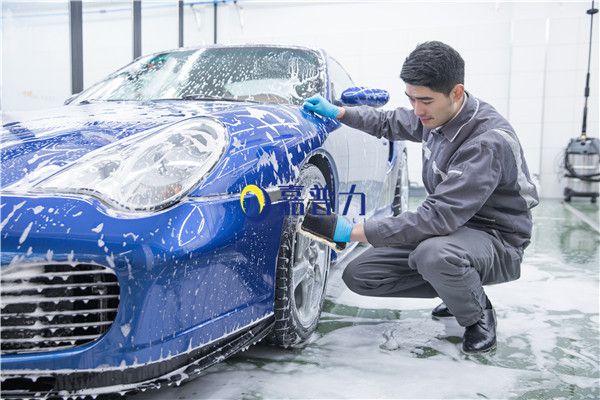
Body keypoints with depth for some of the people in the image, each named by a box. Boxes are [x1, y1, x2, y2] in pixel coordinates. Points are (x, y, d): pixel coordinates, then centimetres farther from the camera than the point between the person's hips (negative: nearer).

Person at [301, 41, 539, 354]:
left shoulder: (489, 141, -29)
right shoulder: (435, 116, -4)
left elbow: (439, 217, -35)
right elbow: (389, 123, 19)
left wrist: (353, 231, -34)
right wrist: (337, 112, 8)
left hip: (495, 240, -7)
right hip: (450, 226, 7)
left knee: (434, 254, -41)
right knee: (358, 275, -4)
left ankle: (478, 317, -7)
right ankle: (456, 290, 13)